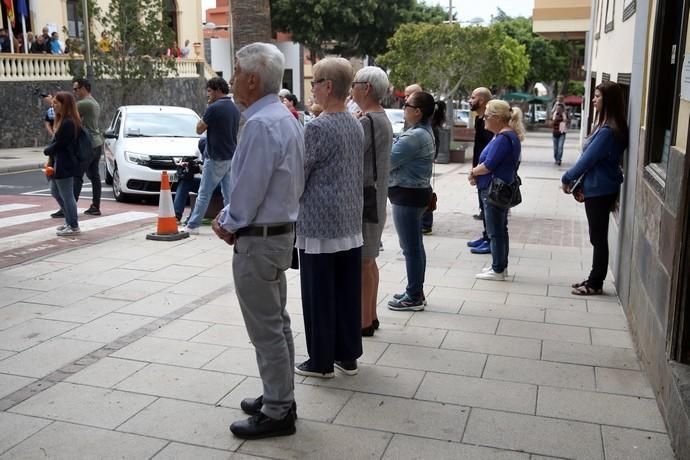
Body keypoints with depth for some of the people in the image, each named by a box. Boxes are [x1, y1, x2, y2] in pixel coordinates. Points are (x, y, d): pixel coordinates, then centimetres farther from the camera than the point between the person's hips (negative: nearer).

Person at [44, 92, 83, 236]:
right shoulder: (63, 120, 11)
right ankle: (71, 220, 28)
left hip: (65, 165, -10)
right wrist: (51, 150, -4)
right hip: (60, 163, 10)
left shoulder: (67, 123, -21)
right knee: (55, 192, 20)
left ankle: (74, 226, 9)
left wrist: (47, 150, -3)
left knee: (67, 196, -1)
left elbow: (59, 144, -19)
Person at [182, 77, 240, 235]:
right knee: (229, 194, 8)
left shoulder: (214, 108, -16)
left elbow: (199, 129, -6)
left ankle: (192, 226, 8)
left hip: (216, 158, -7)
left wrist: (206, 110, -1)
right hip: (231, 157, 7)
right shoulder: (235, 108, 8)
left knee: (204, 194, 1)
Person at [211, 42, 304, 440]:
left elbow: (249, 187, -22)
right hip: (281, 231, 10)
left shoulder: (260, 124, -23)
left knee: (266, 329, 1)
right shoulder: (286, 118, 9)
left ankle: (277, 413, 13)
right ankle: (280, 398, 32)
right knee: (277, 322, 18)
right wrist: (232, 216, 7)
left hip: (258, 240, -10)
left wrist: (229, 223, -4)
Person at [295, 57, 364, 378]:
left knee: (319, 297, 3)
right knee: (348, 293, 13)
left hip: (319, 225, -8)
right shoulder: (356, 125, 8)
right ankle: (348, 355, 24)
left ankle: (321, 362, 14)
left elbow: (297, 177, -10)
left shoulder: (317, 128, -16)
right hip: (351, 223, 8)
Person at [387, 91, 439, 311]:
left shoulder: (414, 136, -21)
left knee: (411, 248, -2)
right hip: (417, 192, 11)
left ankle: (414, 298, 8)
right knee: (415, 246, 17)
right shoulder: (425, 132, 12)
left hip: (407, 196, -11)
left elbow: (388, 161, -20)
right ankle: (416, 292, 27)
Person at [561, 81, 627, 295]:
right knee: (598, 237, 16)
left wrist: (567, 178, -6)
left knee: (598, 238, 1)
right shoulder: (607, 127, 10)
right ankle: (594, 280, 27)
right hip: (600, 188, 10)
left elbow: (588, 159, -18)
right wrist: (576, 180, 10)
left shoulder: (608, 131, -21)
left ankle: (595, 284, 11)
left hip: (599, 190, -10)